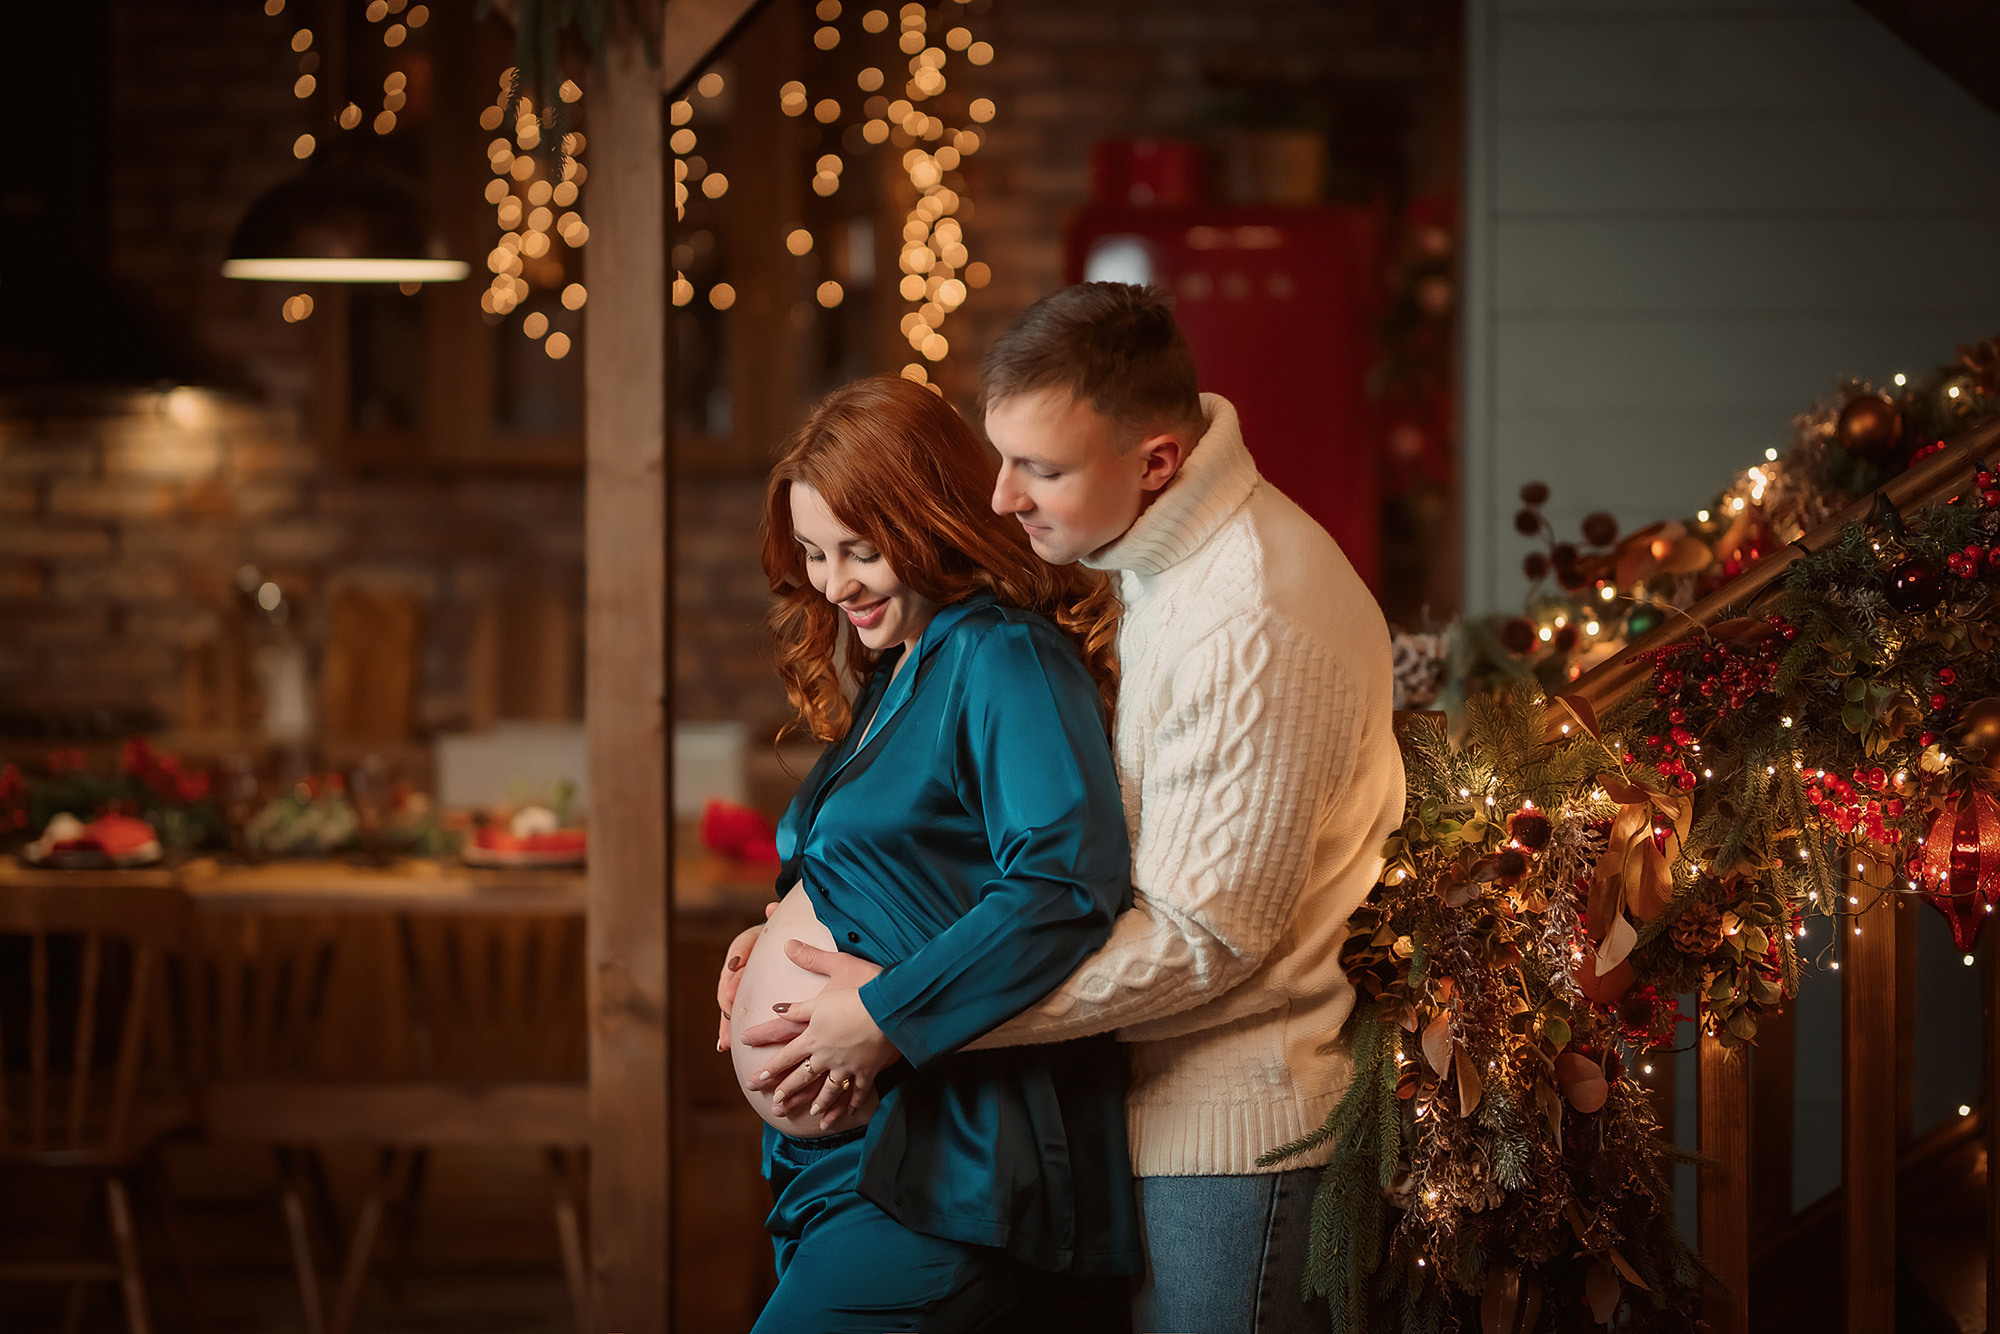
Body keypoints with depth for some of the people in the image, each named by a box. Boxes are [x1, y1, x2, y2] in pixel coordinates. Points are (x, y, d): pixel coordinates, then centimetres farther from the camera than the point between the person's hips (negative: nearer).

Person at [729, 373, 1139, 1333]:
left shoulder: (1005, 659, -11)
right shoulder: (898, 676, 19)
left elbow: (1067, 883, -24)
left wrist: (883, 1020, -21)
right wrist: (776, 949, 3)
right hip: (849, 1145, 10)